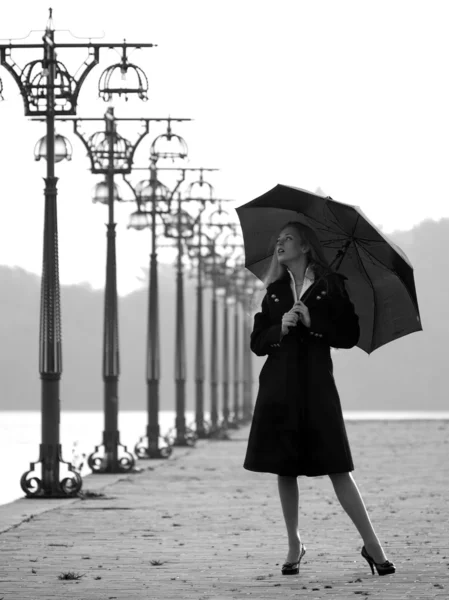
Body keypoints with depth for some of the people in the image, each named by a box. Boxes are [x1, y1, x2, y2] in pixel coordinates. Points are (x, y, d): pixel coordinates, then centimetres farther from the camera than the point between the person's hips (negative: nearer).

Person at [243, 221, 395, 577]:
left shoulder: (330, 286, 4)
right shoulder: (275, 291, 14)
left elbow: (350, 335, -2)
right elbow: (257, 343, 10)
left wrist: (312, 322, -12)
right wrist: (281, 328, -8)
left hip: (317, 385, -4)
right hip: (279, 387, 4)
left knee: (336, 467, -9)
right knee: (284, 468, 2)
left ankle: (372, 544, -5)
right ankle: (294, 545, 13)